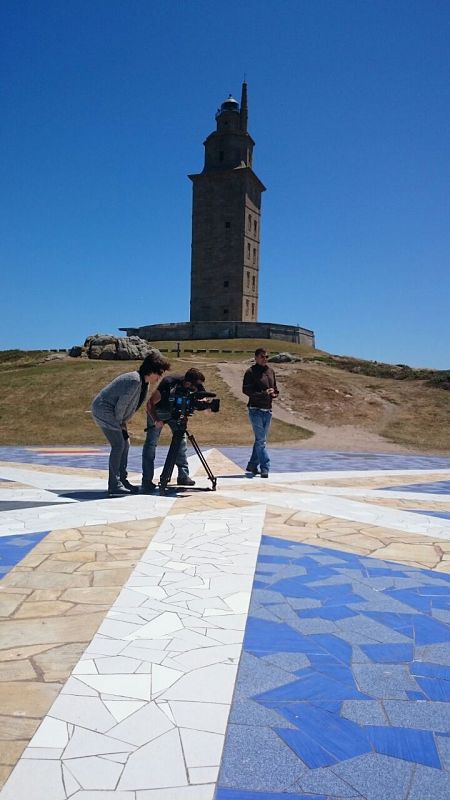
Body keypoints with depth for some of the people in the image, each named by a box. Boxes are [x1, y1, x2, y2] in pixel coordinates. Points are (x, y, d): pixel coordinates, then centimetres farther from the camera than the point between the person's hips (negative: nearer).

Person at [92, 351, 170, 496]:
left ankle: (123, 481, 15)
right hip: (103, 409, -10)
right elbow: (121, 404, -23)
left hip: (112, 412, 10)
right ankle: (114, 486, -10)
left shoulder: (144, 382, 6)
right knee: (118, 445, -13)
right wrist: (120, 423, -10)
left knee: (125, 444, 9)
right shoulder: (134, 380, -24)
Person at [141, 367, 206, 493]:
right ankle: (147, 481, -12)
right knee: (151, 443, -12)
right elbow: (150, 404, -30)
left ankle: (183, 476, 4)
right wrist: (156, 420, -44)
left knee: (181, 440, -5)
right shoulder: (169, 382, -36)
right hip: (157, 411, -4)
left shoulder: (197, 386, -24)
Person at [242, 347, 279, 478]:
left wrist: (275, 393, -1)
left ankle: (252, 465, 24)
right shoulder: (251, 372, -7)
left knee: (261, 440, 13)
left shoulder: (271, 371, 14)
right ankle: (265, 468, -7)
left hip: (268, 410, 7)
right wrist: (263, 393, -22)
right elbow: (246, 390, -15)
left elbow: (275, 388, 23)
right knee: (261, 440, -8)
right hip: (255, 410, -7)